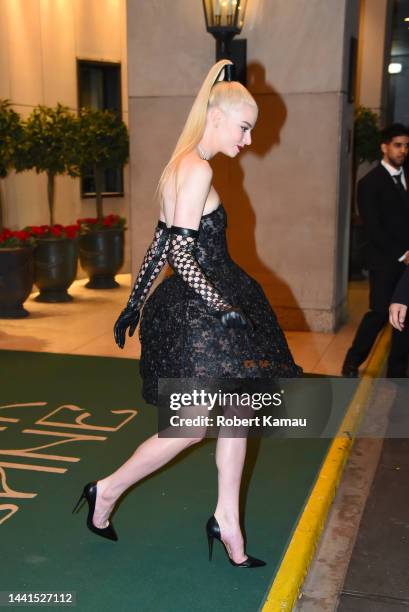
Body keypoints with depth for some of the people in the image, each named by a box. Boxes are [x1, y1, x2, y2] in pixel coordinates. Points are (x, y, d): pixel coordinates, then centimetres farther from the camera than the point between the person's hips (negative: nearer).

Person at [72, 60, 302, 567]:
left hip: (201, 308, 10)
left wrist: (135, 302, 18)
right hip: (199, 312, -10)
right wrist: (226, 309, -23)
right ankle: (107, 490, 21)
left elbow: (159, 245, 15)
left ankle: (226, 519, 24)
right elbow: (180, 254, -22)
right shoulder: (197, 169, -17)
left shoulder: (182, 165, 12)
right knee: (194, 426, 3)